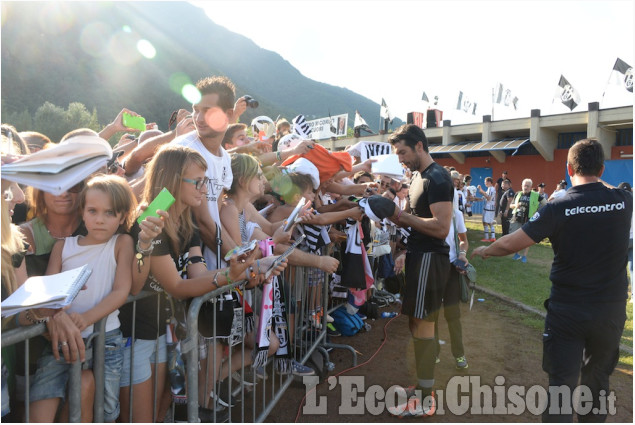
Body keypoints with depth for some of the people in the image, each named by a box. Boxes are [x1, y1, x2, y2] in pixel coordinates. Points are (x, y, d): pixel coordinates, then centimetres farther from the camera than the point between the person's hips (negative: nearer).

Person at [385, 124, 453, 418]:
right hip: (418, 256, 10)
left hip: (429, 258, -10)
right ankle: (423, 384, 32)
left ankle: (425, 400, 11)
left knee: (422, 326, -2)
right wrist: (408, 252, 11)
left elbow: (441, 227, -23)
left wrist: (403, 217, -17)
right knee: (416, 324, 17)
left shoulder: (437, 178, -15)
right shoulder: (417, 176, 15)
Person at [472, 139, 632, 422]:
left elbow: (510, 245, -15)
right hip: (611, 311, 4)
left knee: (561, 385, 5)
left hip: (567, 312, -3)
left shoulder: (558, 208, -15)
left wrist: (484, 251, 2)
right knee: (597, 382, 22)